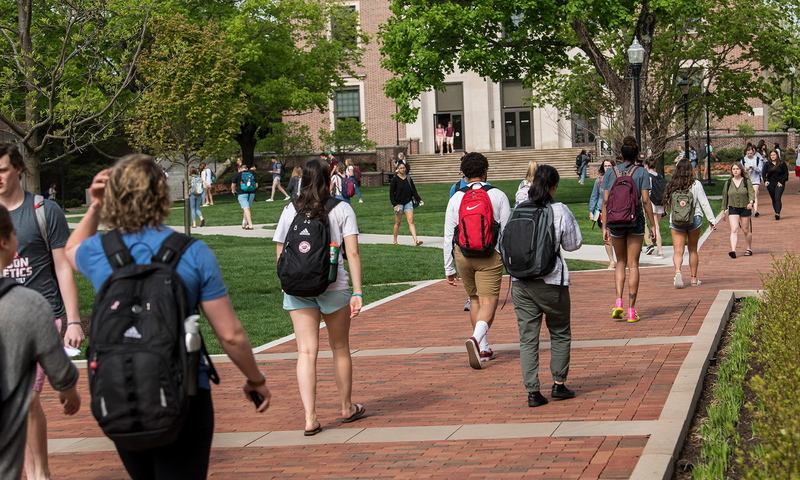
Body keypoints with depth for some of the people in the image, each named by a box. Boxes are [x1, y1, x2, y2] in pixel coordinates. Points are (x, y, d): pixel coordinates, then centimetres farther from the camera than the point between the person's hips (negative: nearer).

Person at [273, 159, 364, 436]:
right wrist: (357, 292, -6)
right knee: (340, 348, 15)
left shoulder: (290, 211, 5)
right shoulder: (342, 209, 0)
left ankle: (310, 418, -8)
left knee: (306, 351, 0)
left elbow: (280, 255, 5)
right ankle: (347, 408, 30)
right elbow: (353, 253, -6)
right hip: (333, 287, -1)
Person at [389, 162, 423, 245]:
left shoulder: (408, 179, 8)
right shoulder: (395, 179, -4)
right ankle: (394, 241, 21)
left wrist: (419, 200, -1)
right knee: (397, 223, 5)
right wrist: (394, 205, -14)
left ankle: (415, 240, -18)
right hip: (398, 203, -3)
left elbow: (414, 191, 11)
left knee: (411, 221, -8)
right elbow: (391, 193, -5)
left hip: (408, 202, 3)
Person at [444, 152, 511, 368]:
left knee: (474, 300, 19)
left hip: (462, 254, 3)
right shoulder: (498, 195, -2)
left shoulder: (456, 198, 2)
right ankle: (476, 338, -31)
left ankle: (484, 348, 24)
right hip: (490, 255, -3)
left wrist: (449, 267, 10)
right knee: (488, 302, -4)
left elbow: (449, 235, 3)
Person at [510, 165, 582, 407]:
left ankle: (533, 392, 3)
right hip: (551, 281, -3)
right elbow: (573, 244, 1)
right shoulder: (560, 211, -9)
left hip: (520, 282, 3)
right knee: (560, 334, 16)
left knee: (527, 338, 5)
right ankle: (558, 385, 18)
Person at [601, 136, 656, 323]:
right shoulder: (641, 173, -2)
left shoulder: (610, 173, 2)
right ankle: (631, 310, 3)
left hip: (616, 222, 1)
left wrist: (605, 227, 3)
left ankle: (619, 302, -2)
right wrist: (652, 225, -1)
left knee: (620, 262, 16)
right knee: (633, 264, 4)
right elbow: (645, 200, -7)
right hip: (636, 220, -1)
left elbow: (605, 201, -1)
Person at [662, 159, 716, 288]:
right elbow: (704, 203, -3)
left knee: (678, 250, -3)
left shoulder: (671, 185, -1)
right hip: (694, 219, 0)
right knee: (693, 249, 13)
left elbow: (668, 202, 5)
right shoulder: (696, 184, -4)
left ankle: (677, 271, -30)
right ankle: (694, 278, 19)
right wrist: (712, 220, 2)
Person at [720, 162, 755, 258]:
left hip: (745, 209, -1)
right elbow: (725, 197, 12)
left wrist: (751, 202, -30)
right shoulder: (728, 183, 6)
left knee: (746, 230, 9)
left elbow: (751, 192, -10)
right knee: (734, 229, -14)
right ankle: (733, 250, -25)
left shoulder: (747, 181, 0)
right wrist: (723, 210, 13)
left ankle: (749, 249, 27)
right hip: (733, 209, 1)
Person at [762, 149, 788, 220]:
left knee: (778, 198, -16)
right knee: (773, 199, 8)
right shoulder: (767, 164, 4)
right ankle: (776, 213, 16)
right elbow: (764, 173, 8)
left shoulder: (782, 163, -2)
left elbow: (786, 174, 2)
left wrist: (781, 182, -8)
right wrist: (765, 181, -9)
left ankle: (778, 213, -25)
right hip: (770, 184, 3)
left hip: (779, 183, -3)